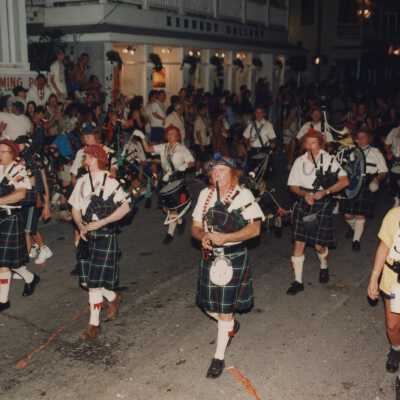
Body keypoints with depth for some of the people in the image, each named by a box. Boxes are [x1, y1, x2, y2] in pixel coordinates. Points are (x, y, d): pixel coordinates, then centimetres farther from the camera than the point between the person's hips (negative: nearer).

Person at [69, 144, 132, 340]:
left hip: (105, 236, -6)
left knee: (95, 281, -4)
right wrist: (81, 226, -8)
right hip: (87, 236, 6)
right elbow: (75, 208, 11)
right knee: (86, 280, 9)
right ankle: (113, 298, 36)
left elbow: (125, 206, -17)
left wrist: (100, 223, -18)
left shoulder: (110, 181, -13)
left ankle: (94, 324, 10)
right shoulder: (82, 181, 6)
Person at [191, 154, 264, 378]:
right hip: (210, 257, 5)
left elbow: (255, 228, -19)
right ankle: (231, 326, 45)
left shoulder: (244, 195, -11)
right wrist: (203, 236, -17)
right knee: (208, 305, 13)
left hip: (234, 258, -5)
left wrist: (224, 237, -27)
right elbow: (196, 226, 7)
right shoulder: (205, 194, 4)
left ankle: (219, 357, 16)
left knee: (225, 309, 1)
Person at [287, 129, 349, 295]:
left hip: (322, 205, -2)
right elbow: (293, 185, 7)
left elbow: (344, 181, -13)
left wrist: (325, 192, -21)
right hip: (303, 203, 3)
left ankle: (324, 267, 38)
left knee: (319, 244, 3)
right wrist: (304, 194, -12)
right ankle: (298, 281, 9)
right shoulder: (300, 161, 4)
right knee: (299, 242, -1)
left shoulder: (329, 160, -5)